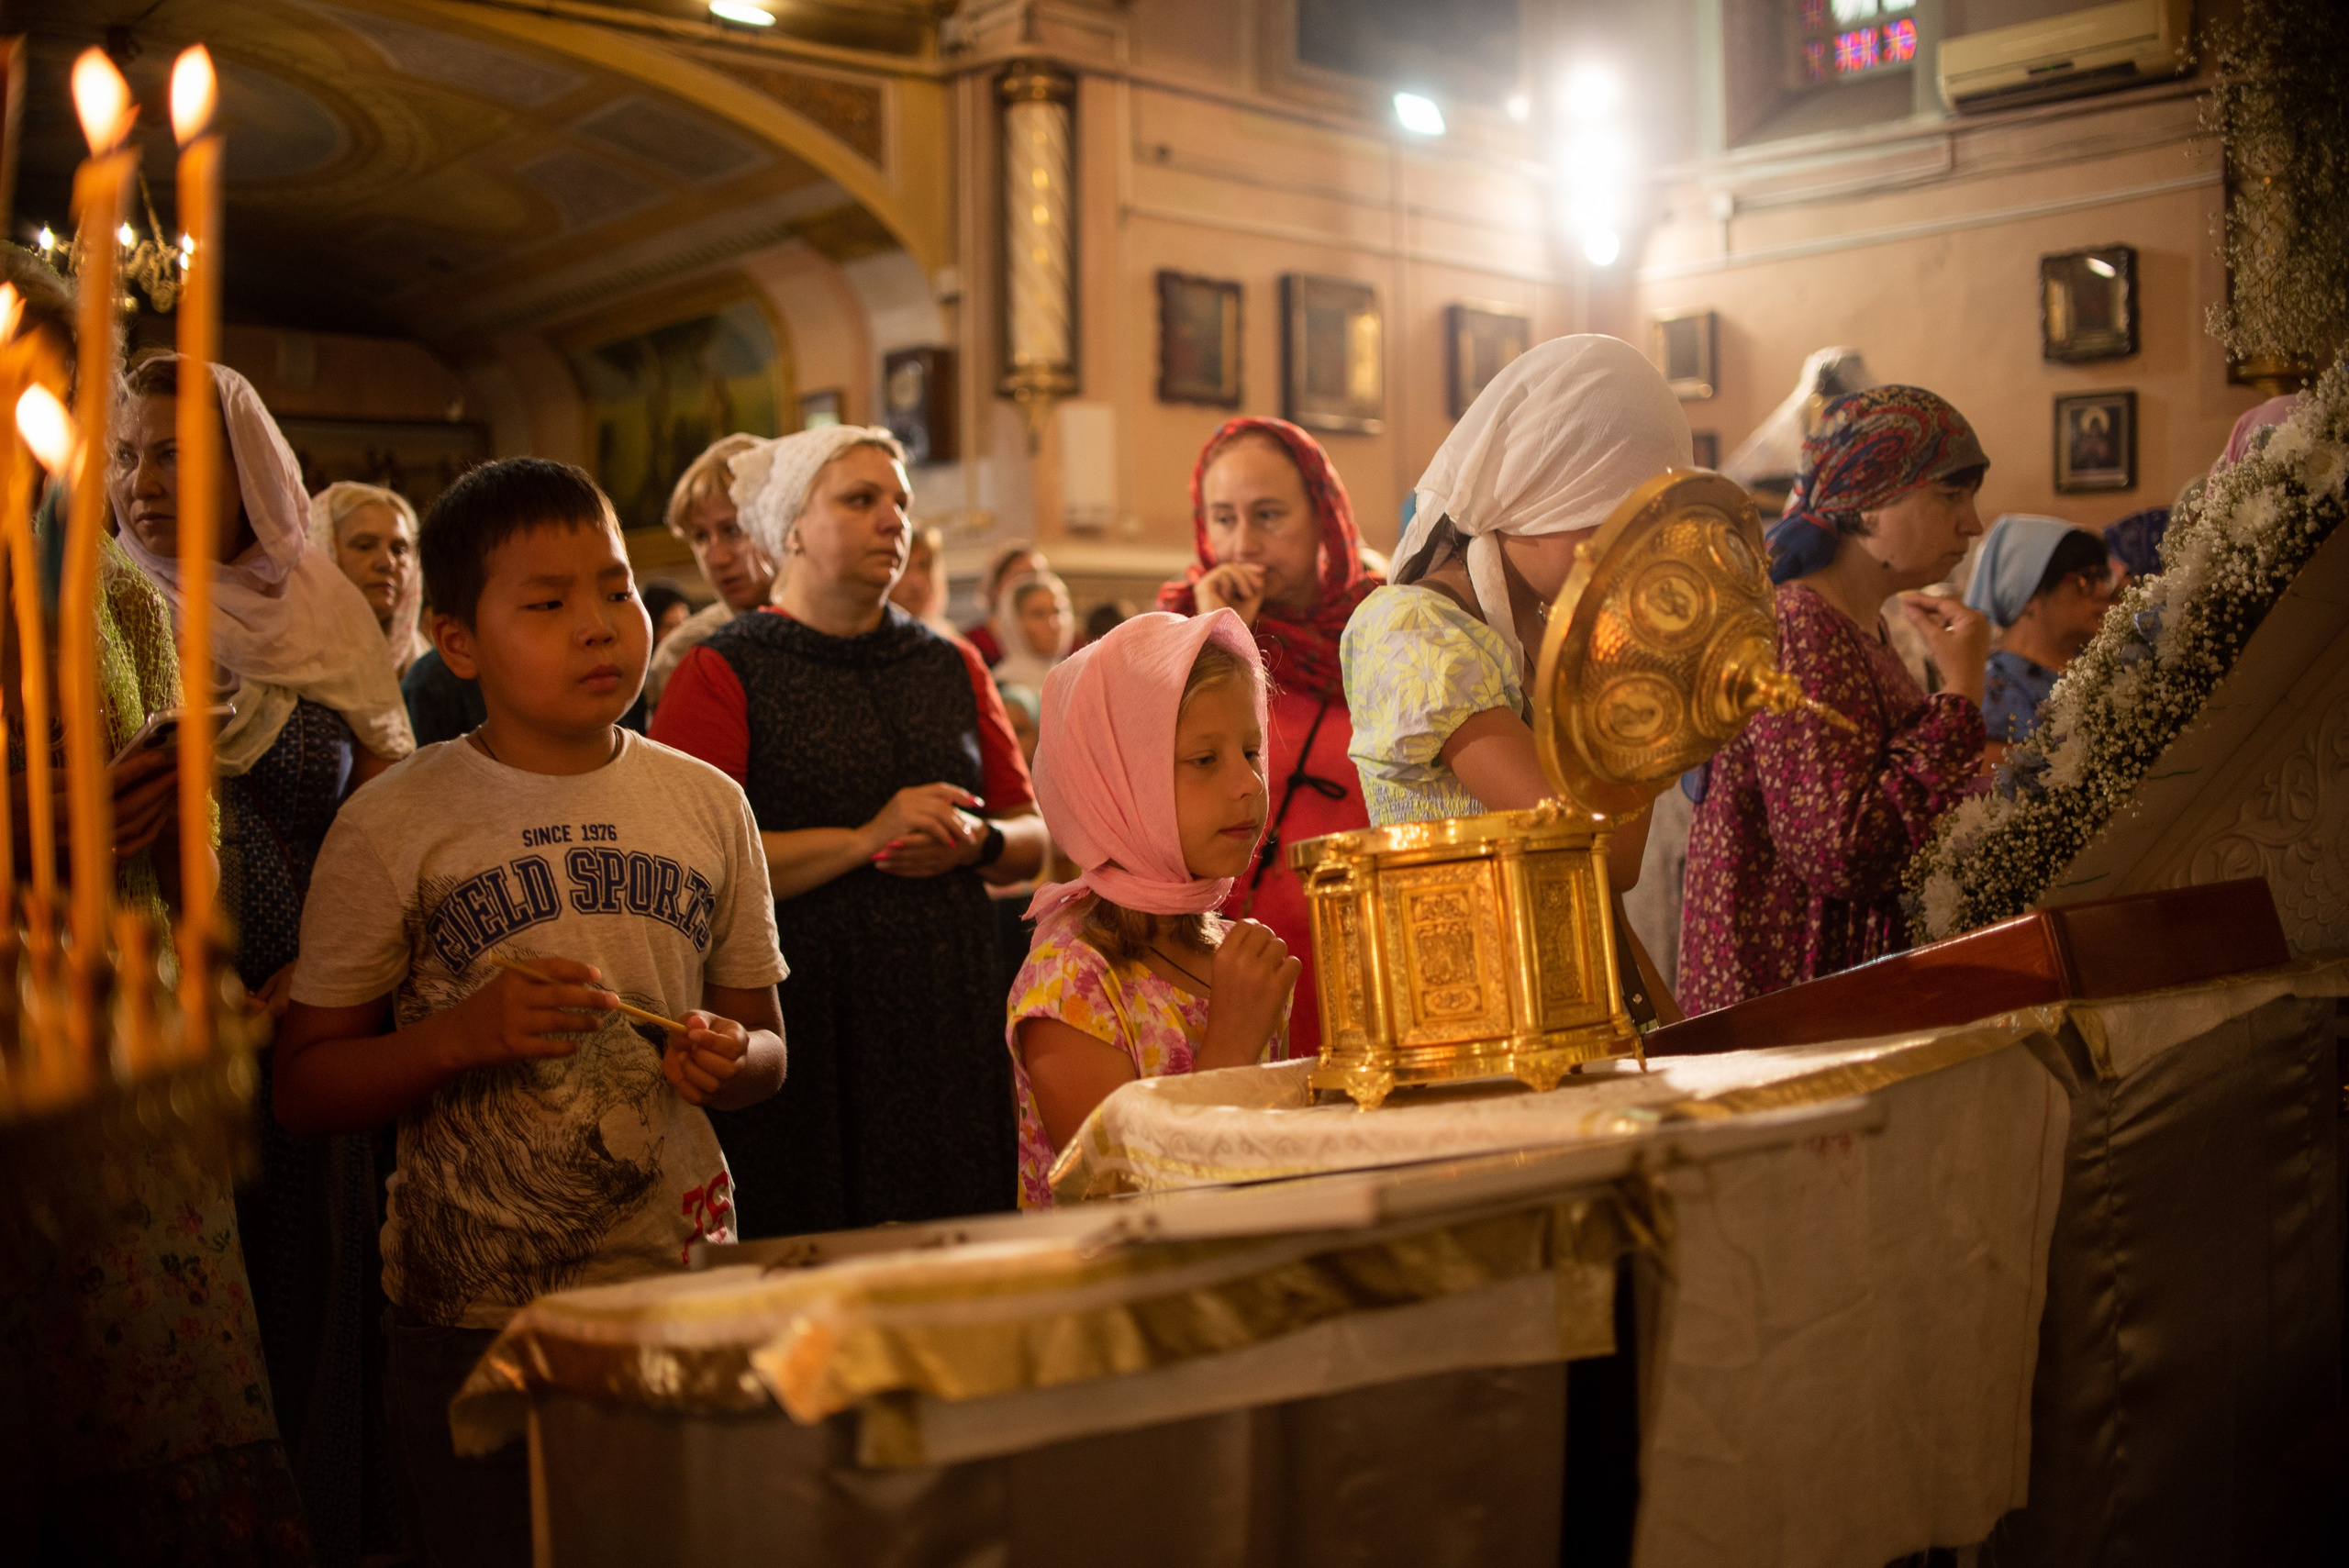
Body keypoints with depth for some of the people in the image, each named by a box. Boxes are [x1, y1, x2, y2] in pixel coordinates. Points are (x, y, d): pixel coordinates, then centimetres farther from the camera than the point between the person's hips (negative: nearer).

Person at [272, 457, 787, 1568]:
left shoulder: (707, 805, 4)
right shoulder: (394, 826, -5)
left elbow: (764, 1044, 12)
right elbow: (304, 1088, -2)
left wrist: (729, 1059, -11)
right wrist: (460, 1035, -19)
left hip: (681, 1284, 3)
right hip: (470, 1317, -2)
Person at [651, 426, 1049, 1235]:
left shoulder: (952, 667, 16)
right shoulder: (723, 673, 0)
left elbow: (1033, 838, 18)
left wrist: (972, 841, -4)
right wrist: (867, 839, -16)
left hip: (950, 1021, 4)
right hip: (804, 1035, -4)